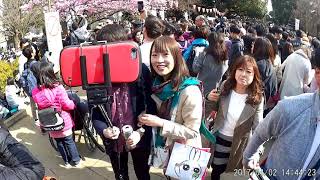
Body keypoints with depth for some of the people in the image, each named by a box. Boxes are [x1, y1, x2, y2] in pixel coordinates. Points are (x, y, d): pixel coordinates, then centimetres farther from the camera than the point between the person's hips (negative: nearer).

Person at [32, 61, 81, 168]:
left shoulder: (35, 92, -10)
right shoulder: (57, 88, -24)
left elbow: (38, 108, 0)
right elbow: (67, 105, -18)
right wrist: (73, 103, 2)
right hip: (63, 121, -3)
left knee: (59, 142, 20)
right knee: (69, 141, 14)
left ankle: (67, 161, 35)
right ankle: (76, 161, 28)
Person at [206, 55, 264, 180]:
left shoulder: (258, 98, -17)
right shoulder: (225, 87, -11)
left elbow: (258, 126, -11)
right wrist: (210, 99, -17)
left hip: (239, 142, -1)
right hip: (219, 136, 2)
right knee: (216, 170, 16)